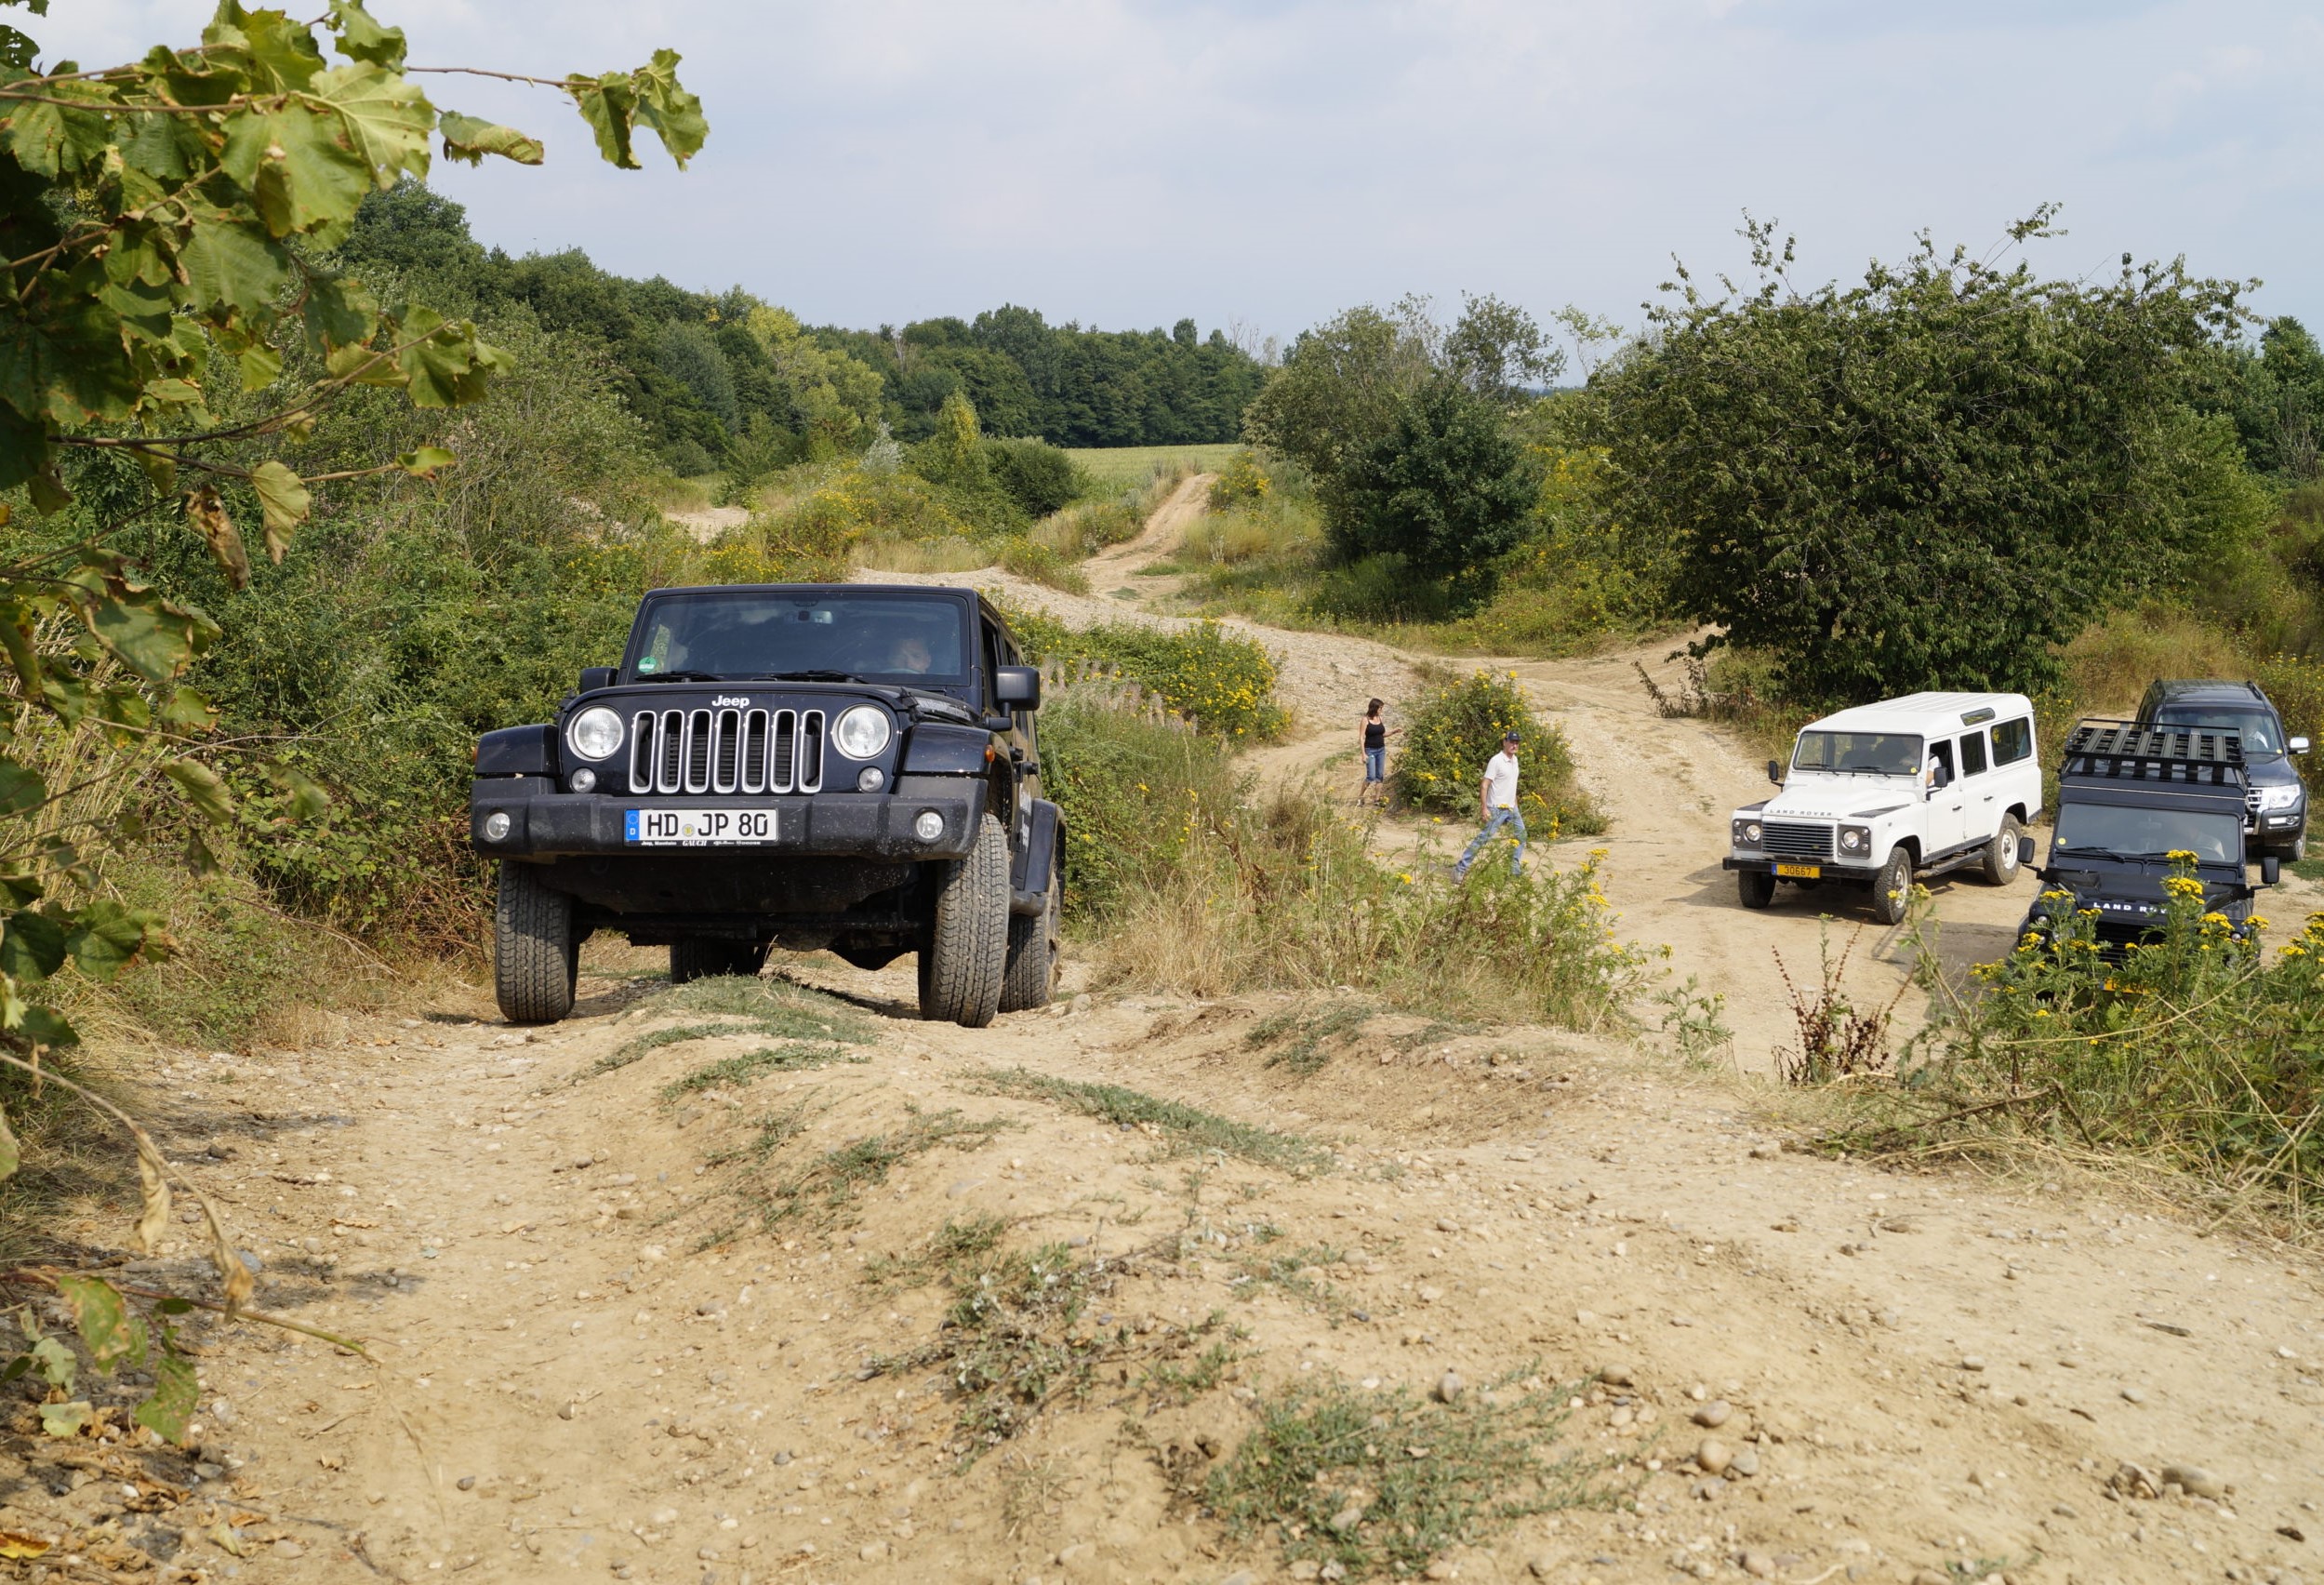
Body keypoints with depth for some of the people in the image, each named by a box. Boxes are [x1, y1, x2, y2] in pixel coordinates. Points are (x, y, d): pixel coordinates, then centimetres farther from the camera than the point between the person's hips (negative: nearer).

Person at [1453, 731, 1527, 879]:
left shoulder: (1514, 760, 10)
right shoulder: (1496, 761, -15)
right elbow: (1485, 785, -18)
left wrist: (1515, 803, 20)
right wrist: (1484, 808, -23)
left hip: (1511, 808, 8)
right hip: (1497, 809, -8)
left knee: (1521, 835, 11)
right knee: (1484, 838, -11)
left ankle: (1515, 868, 20)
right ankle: (1461, 868, -10)